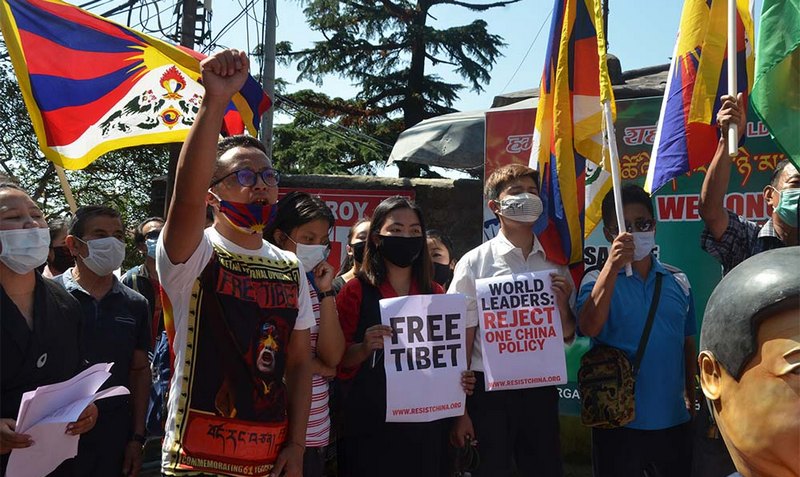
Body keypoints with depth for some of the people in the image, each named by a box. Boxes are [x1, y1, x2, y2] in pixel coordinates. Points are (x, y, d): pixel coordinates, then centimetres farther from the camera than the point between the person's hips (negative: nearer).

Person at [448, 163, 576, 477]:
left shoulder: (555, 265, 6)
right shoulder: (475, 263, -5)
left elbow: (567, 338, 13)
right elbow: (463, 339, -5)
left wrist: (563, 304, -8)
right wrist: (460, 410, -6)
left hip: (541, 389, 4)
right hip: (490, 390, -3)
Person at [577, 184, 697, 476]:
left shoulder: (678, 282, 4)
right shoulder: (600, 280, -6)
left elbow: (688, 345, 13)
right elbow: (589, 328, -24)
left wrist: (692, 399, 14)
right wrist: (613, 265, -31)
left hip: (674, 420, 3)